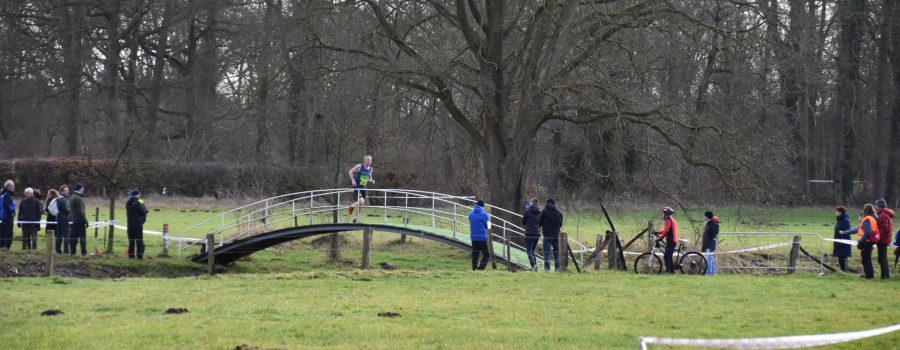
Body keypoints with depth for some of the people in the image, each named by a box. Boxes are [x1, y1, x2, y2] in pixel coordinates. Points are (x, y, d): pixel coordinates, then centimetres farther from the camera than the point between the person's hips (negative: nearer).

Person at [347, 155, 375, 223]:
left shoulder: (370, 169, 6)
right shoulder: (359, 166, -11)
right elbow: (351, 171, -5)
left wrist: (371, 181, -3)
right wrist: (353, 180, -17)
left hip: (364, 188, 6)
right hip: (357, 187, -6)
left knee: (362, 204, 10)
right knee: (361, 202, -22)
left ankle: (356, 218, 27)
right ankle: (351, 206, 9)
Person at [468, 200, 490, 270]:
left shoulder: (470, 213, 3)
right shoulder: (484, 214, -12)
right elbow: (487, 226, -4)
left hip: (473, 237, 5)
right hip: (482, 237, -5)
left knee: (475, 255, 11)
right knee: (485, 255, 2)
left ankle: (474, 269, 10)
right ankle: (480, 268, -12)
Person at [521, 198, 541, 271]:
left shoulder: (527, 211, -7)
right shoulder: (540, 212, 6)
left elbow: (523, 222, 3)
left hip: (529, 233, -5)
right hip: (537, 233, 5)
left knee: (529, 250, -6)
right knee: (533, 250, 17)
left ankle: (533, 264, -23)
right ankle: (535, 264, 4)